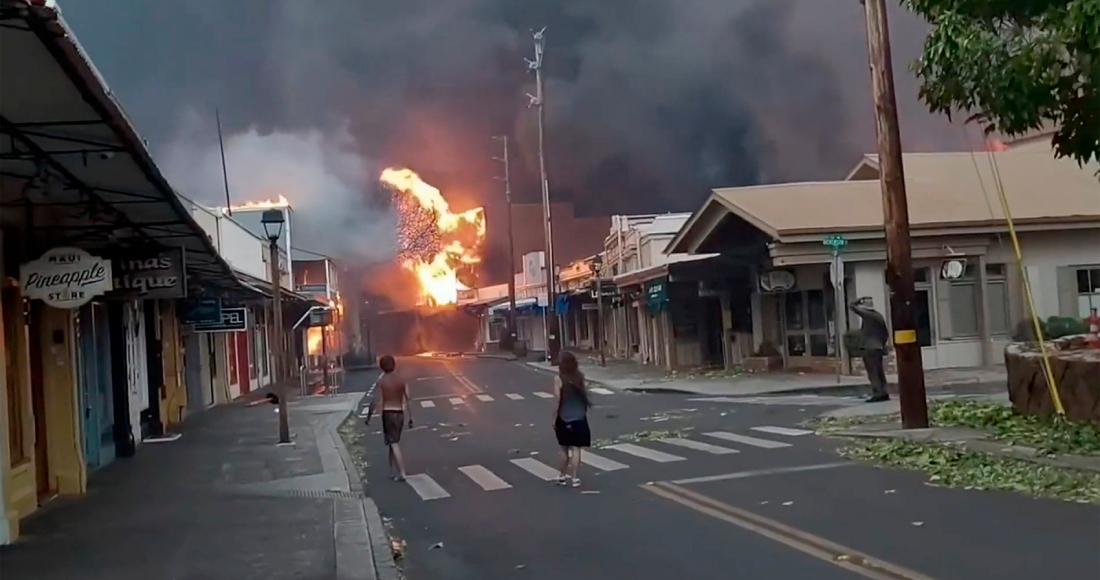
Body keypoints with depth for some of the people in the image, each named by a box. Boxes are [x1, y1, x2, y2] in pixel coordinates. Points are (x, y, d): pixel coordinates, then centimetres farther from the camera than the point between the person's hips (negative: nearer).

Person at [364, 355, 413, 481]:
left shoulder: (381, 381, -7)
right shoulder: (401, 380, 5)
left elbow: (375, 401, -11)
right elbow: (407, 400, 3)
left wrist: (368, 417, -1)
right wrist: (410, 418, 8)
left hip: (388, 413, -4)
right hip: (400, 413, 5)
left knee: (394, 444, -5)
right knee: (393, 442, 16)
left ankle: (402, 474, -11)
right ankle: (393, 472, 20)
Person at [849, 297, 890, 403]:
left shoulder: (866, 314, -10)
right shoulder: (879, 316, 13)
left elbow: (851, 306, -6)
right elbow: (886, 333, 17)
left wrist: (859, 301, 7)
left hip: (869, 348, -8)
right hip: (878, 347, 8)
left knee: (873, 372, -8)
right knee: (879, 372, 12)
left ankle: (877, 394, -12)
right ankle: (883, 393, 12)